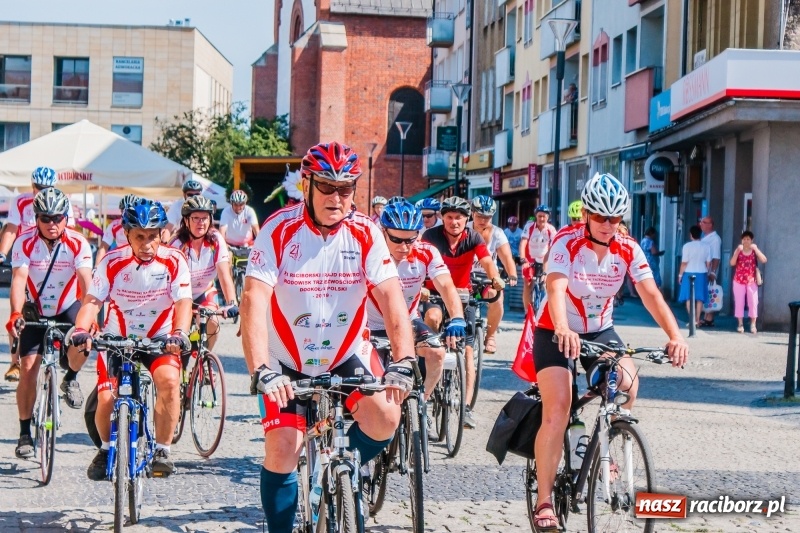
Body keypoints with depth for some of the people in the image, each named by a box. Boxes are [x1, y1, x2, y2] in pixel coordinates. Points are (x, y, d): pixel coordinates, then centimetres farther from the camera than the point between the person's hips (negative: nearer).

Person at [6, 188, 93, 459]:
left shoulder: (78, 243, -19)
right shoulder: (24, 243, -18)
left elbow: (86, 282, -30)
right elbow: (18, 280, -28)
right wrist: (15, 314, -45)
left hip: (68, 307, -1)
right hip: (35, 311, 1)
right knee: (28, 368, -9)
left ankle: (71, 379, 2)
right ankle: (25, 432, 5)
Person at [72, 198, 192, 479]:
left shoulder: (173, 261, -13)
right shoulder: (112, 262, -13)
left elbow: (183, 302, -21)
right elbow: (92, 300, -18)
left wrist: (179, 334, -40)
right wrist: (81, 330, -38)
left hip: (159, 339, -1)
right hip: (117, 338, 1)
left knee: (169, 379, -29)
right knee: (106, 399, -12)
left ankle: (162, 451, -13)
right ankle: (107, 447, 21)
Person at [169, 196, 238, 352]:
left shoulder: (215, 240, -19)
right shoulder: (177, 244, -25)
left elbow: (224, 274, -27)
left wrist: (231, 303, -41)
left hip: (204, 293, 2)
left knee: (211, 324, -21)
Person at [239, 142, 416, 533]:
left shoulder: (365, 233, -11)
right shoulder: (279, 230, -17)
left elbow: (391, 296, -19)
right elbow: (254, 300, -26)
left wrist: (403, 360, -34)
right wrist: (261, 371, -39)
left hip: (347, 356, 2)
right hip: (288, 361, -1)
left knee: (384, 419, -20)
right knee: (282, 450, -11)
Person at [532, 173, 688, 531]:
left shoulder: (628, 250, -11)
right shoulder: (567, 242, -23)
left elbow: (651, 294, -21)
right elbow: (556, 288, -38)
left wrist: (675, 336, -38)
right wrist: (563, 330, -58)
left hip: (600, 331, 4)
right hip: (556, 333, -4)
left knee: (627, 382, -24)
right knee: (557, 411, -18)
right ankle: (544, 503, -13)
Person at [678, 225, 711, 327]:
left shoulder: (687, 246, -10)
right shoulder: (706, 246, -1)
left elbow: (684, 263, -10)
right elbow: (708, 263, 2)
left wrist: (680, 274, 1)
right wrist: (708, 273, 16)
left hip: (689, 274, -3)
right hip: (701, 274, 3)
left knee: (689, 298, 4)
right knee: (699, 298, 6)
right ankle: (697, 321, 5)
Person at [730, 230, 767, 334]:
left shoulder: (754, 251, 2)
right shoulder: (738, 250, 2)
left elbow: (764, 260, -14)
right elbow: (732, 263, -11)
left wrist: (755, 249, -18)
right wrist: (738, 251, -19)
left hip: (751, 281, 0)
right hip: (739, 280, 0)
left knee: (753, 302, -2)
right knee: (739, 302, 2)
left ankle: (753, 325, 4)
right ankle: (740, 324, 8)